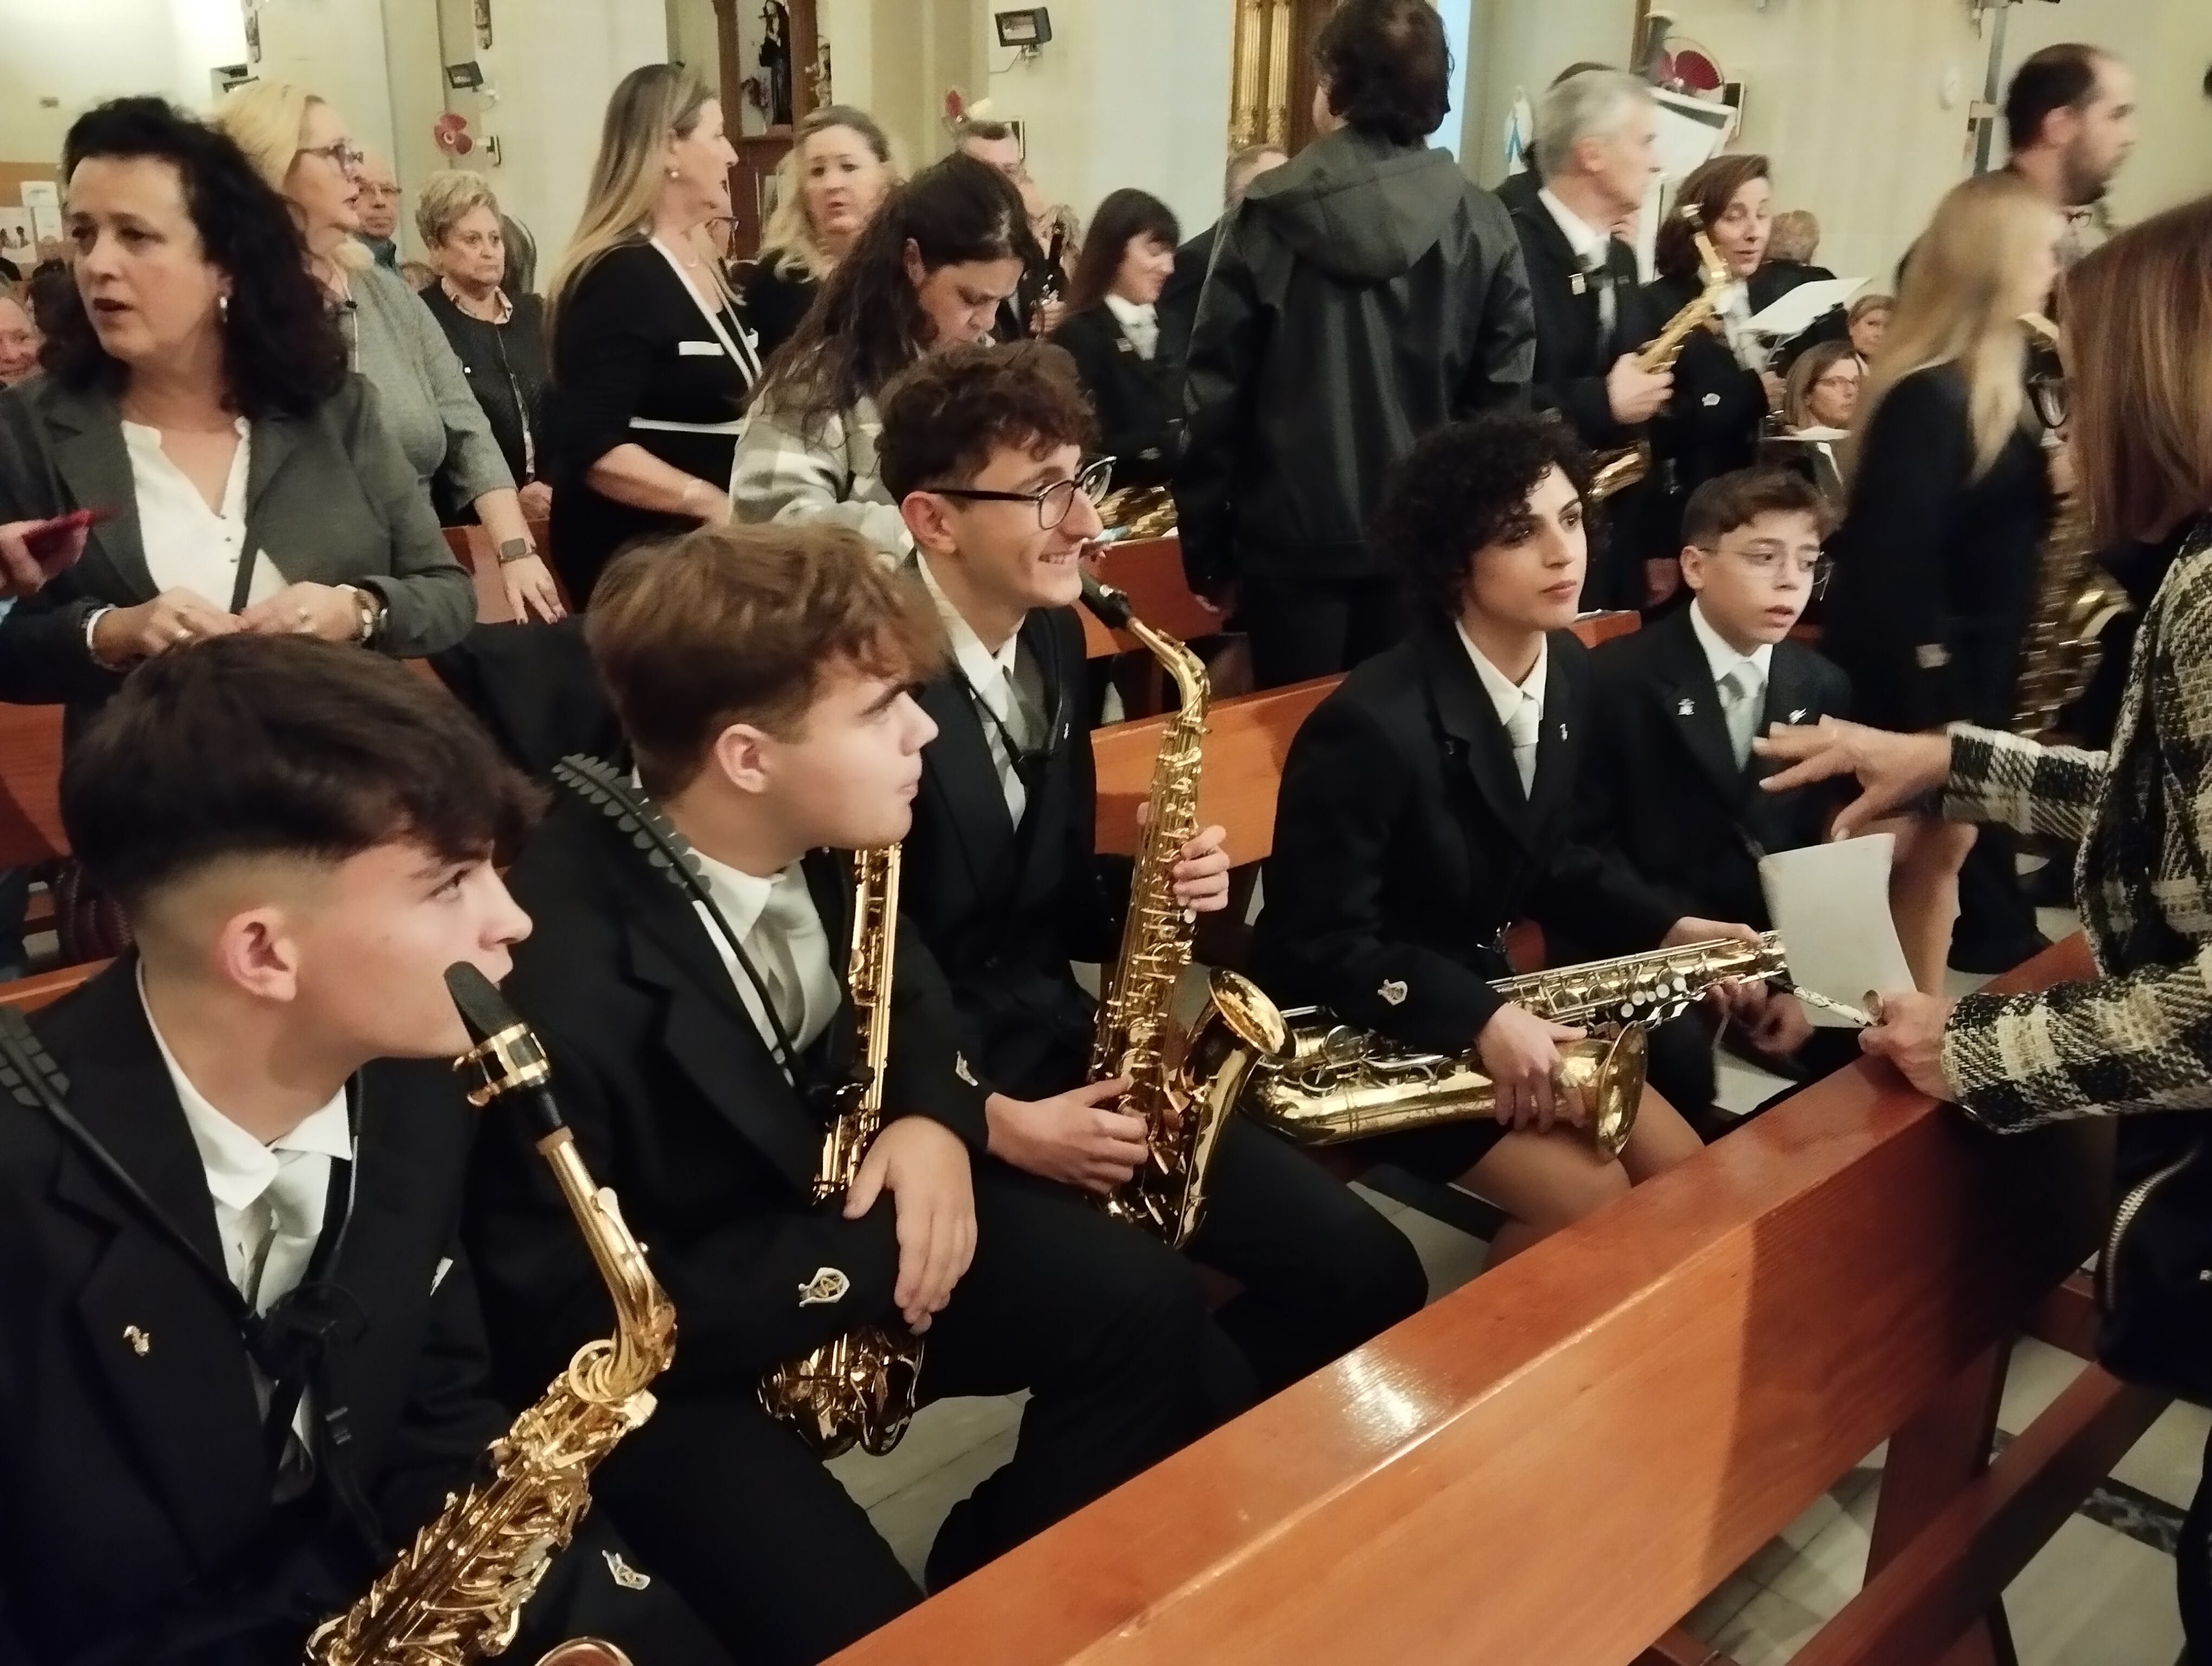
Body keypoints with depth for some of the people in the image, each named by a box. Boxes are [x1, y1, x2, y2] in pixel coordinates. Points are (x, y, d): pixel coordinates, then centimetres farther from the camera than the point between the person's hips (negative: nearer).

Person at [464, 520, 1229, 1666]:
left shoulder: (819, 836, -9)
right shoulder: (560, 965, -32)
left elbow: (905, 990, 11)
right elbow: (561, 1320, -26)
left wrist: (934, 1116, -12)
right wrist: (860, 1268, -24)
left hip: (834, 1210, 7)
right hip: (651, 1357, -6)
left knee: (1146, 1302, -6)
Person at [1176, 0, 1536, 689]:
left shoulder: (1266, 216, -6)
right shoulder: (1485, 226, -1)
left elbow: (1215, 391, -5)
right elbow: (1503, 396, -1)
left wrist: (1205, 542, 3)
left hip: (1293, 533, -2)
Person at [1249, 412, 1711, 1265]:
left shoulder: (1568, 668, -1)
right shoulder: (1374, 726, -28)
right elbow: (1322, 942, -23)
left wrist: (1670, 931, -3)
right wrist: (1481, 1021, -31)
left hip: (1484, 984, 8)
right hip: (1360, 1024, -8)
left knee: (1682, 1172, 4)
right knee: (1592, 1203, -17)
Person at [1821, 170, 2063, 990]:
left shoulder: (1992, 383, 9)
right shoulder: (1931, 396, -21)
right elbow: (1894, 562, -23)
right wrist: (1927, 709, -20)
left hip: (1968, 668, 9)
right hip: (1907, 674, -9)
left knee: (1943, 848, 16)